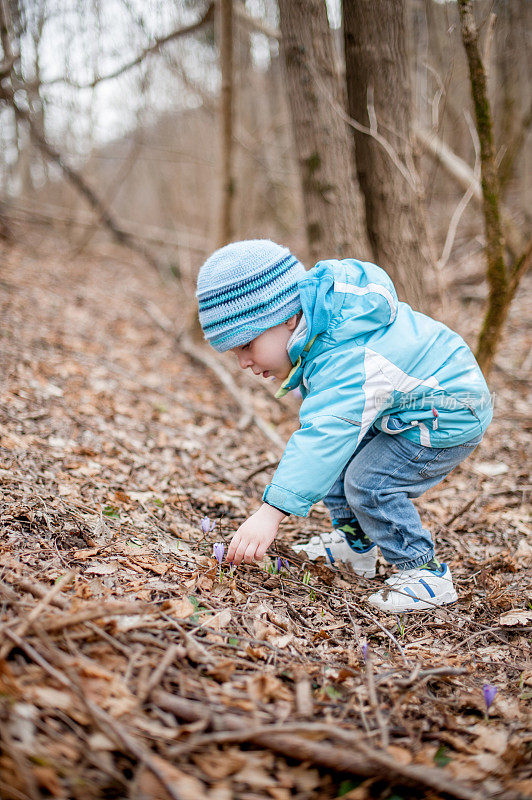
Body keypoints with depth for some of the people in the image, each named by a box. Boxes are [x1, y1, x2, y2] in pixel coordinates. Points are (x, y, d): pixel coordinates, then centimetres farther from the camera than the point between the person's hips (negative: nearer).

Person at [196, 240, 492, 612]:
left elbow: (322, 440, -43)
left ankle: (427, 574, -6)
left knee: (367, 482, -22)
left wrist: (271, 511, -46)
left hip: (450, 418, -10)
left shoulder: (346, 360, -36)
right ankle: (355, 542, 24)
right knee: (339, 460, 9)